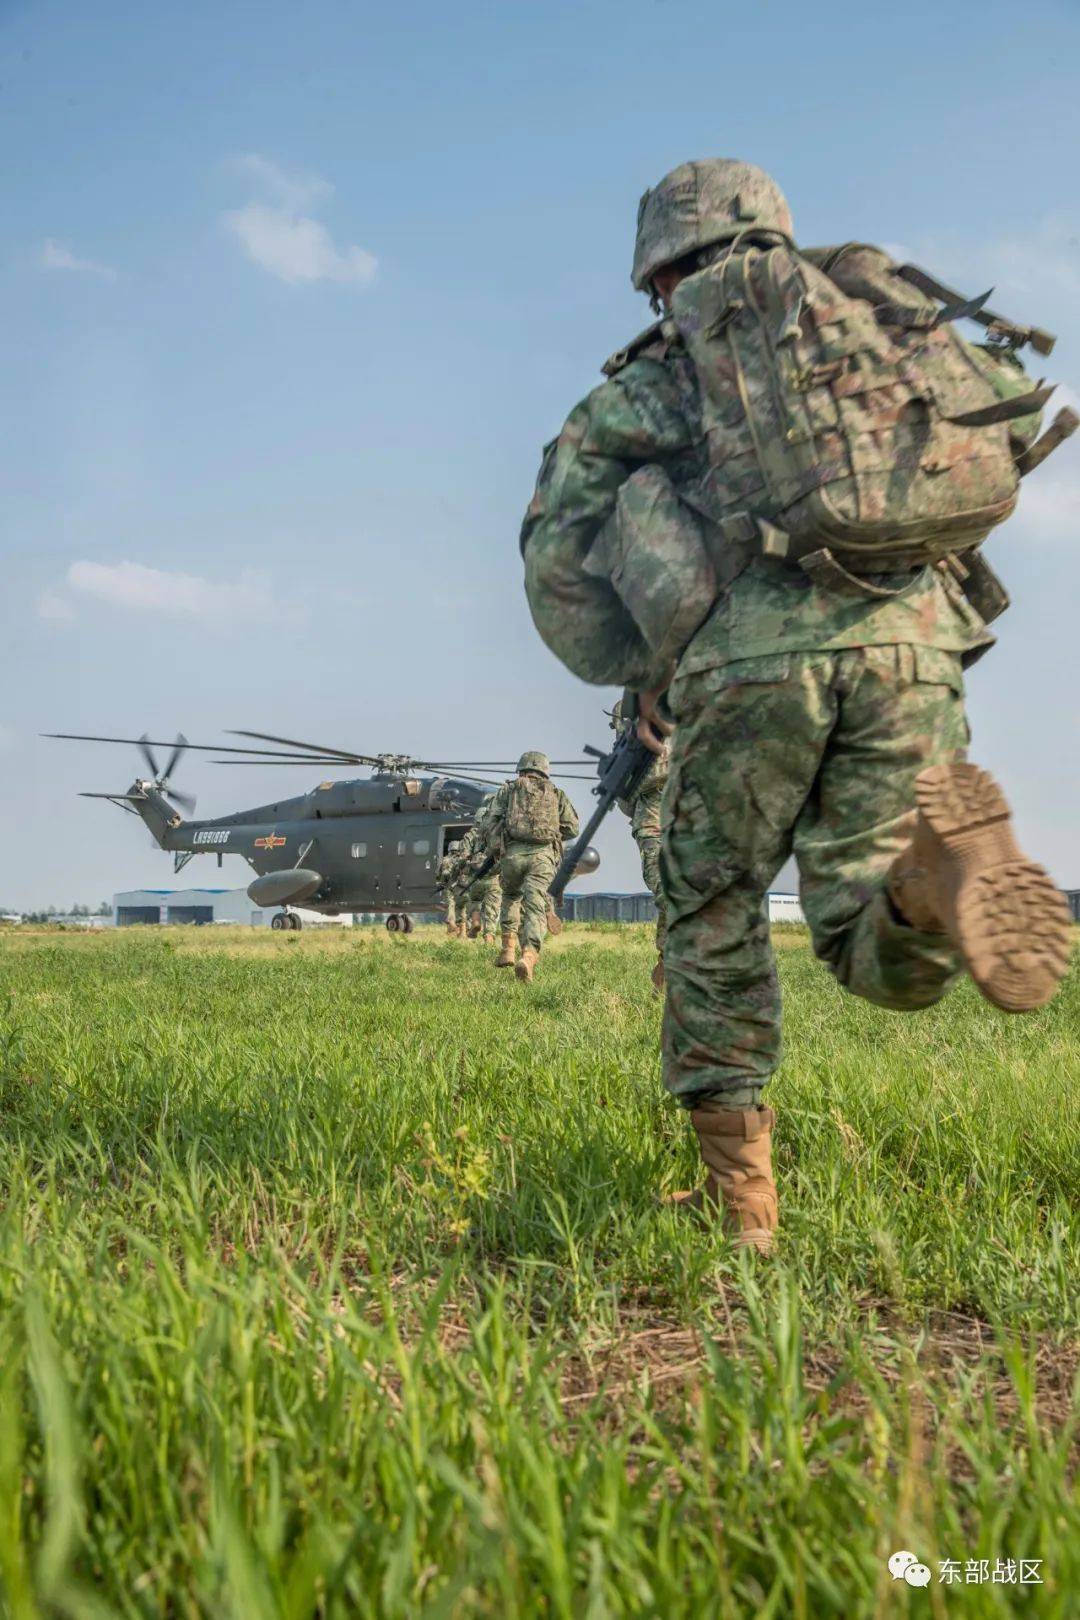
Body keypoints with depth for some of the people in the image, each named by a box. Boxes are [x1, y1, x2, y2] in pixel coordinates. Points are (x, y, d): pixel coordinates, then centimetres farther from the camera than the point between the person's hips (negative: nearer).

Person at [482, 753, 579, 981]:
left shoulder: (508, 789, 18)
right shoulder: (556, 793, 20)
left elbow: (492, 823, 8)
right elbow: (572, 827, 12)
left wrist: (493, 851, 20)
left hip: (512, 852, 1)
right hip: (543, 854, -1)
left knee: (511, 896, 26)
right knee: (535, 907, -7)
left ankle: (508, 948, 15)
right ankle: (529, 955, -29)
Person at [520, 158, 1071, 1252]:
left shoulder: (641, 382, 19)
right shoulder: (876, 308, 28)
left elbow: (556, 553, 11)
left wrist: (639, 677, 21)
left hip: (754, 653, -2)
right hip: (913, 638, 2)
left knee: (714, 914, 19)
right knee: (879, 951, 8)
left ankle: (739, 1190, 16)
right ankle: (941, 867, -28)